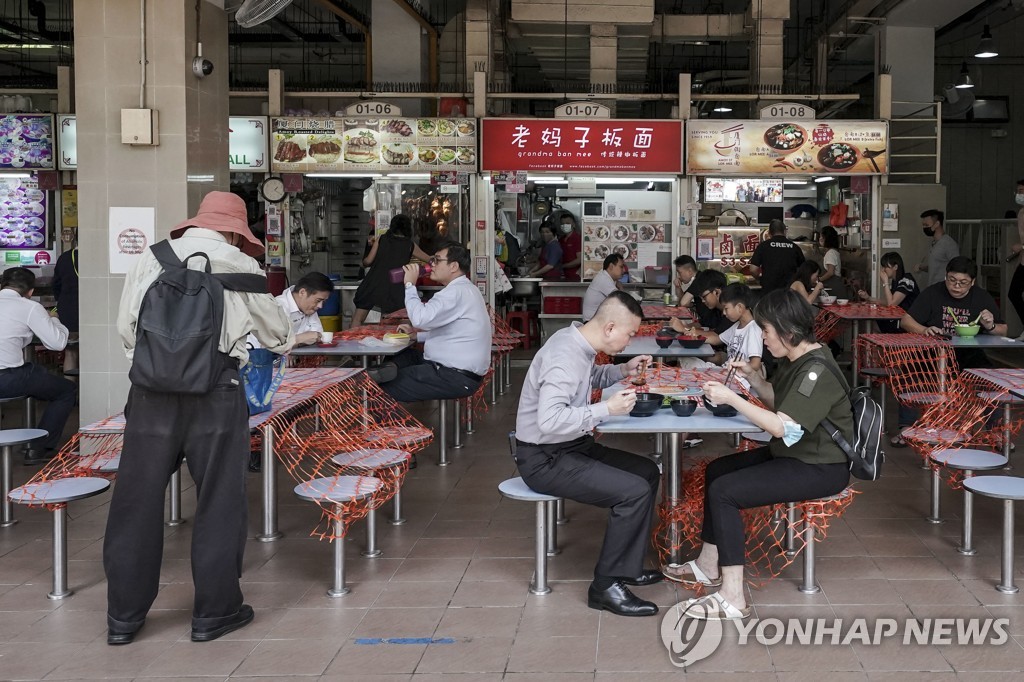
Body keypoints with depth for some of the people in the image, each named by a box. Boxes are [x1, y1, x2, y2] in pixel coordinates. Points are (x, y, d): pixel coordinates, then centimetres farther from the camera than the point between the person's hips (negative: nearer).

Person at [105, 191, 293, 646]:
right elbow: (274, 328, 16)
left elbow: (125, 327, 7)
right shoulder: (240, 266, 3)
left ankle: (124, 616, 19)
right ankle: (213, 612, 18)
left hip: (152, 389, 2)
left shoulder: (151, 260, 7)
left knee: (137, 501, 10)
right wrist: (285, 344, 39)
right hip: (215, 391, -2)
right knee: (218, 502, 9)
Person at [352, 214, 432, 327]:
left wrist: (363, 262, 31)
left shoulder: (381, 239, 8)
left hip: (373, 284, 1)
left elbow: (368, 261, 8)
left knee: (357, 320, 5)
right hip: (393, 289, -1)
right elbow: (429, 260, 20)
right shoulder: (410, 246, 8)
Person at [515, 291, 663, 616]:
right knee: (634, 490, -21)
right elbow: (550, 420, -36)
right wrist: (607, 409, -28)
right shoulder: (565, 356, -26)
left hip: (571, 446, 10)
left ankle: (627, 566, 18)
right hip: (545, 459, -10)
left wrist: (623, 370, 11)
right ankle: (606, 586, -8)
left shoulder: (579, 341, 4)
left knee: (648, 472, 12)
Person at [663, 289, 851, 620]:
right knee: (717, 470, 15)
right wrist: (752, 377, 2)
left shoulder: (817, 370, -24)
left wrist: (731, 399, -25)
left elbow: (782, 426, -30)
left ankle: (733, 599, -16)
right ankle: (709, 564, 23)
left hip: (820, 468, -11)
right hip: (794, 454, 11)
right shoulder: (793, 360, 6)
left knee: (724, 491, -19)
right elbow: (778, 401, 20)